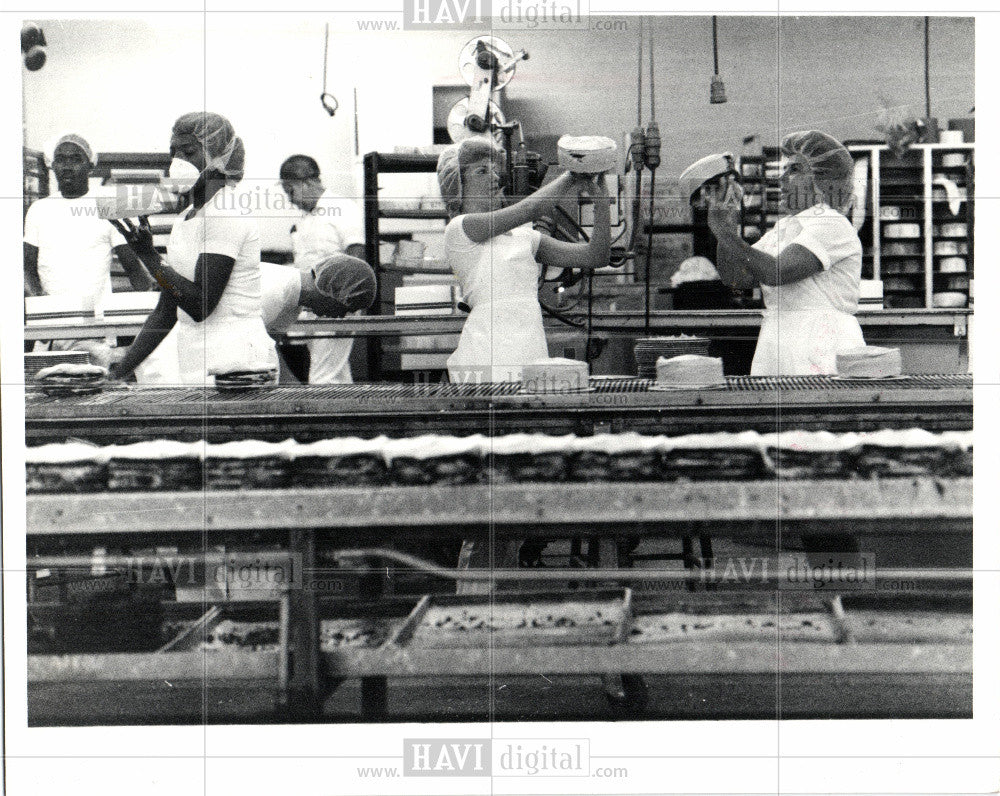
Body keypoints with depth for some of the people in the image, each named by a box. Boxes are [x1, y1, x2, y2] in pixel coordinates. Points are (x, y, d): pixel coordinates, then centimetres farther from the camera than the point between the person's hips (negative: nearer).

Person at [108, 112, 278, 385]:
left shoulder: (225, 215, -11)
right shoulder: (185, 218, 17)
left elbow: (201, 305, -17)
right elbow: (166, 311, 17)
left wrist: (148, 256, -17)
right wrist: (120, 371, 14)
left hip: (235, 366, -8)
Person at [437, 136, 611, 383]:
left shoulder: (525, 237, 20)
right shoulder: (458, 229, 1)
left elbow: (595, 256, 14)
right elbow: (530, 209, -10)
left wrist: (601, 199, 3)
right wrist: (573, 178, 3)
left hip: (533, 354, 6)